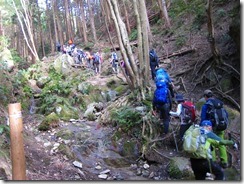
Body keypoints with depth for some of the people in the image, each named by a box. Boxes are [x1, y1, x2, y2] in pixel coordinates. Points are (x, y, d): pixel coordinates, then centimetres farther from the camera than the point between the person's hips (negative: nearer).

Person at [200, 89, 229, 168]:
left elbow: (203, 119, -11)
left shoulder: (205, 106, -9)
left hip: (211, 128, -5)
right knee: (221, 144, 14)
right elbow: (226, 114, 11)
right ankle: (224, 162, 18)